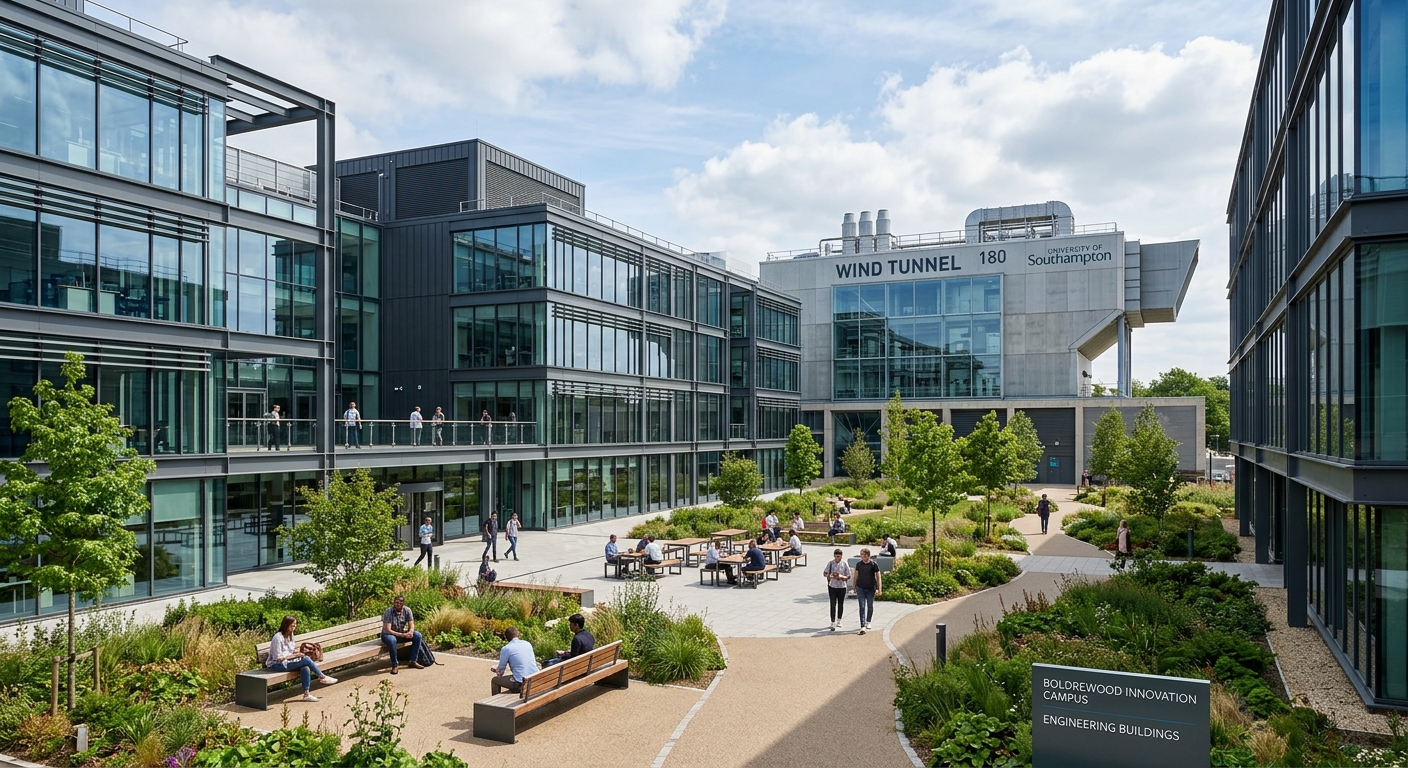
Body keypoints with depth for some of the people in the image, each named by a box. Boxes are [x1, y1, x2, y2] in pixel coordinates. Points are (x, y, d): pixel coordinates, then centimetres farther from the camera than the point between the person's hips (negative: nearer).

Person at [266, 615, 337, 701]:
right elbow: (278, 658, -18)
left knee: (305, 668, -23)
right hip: (277, 665, -8)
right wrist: (294, 655, -15)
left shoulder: (290, 635, 9)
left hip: (287, 661, 8)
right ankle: (322, 677, -8)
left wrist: (296, 652, -3)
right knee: (306, 659, -24)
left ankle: (307, 694, -22)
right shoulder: (278, 638, -18)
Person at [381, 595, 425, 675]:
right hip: (388, 634, -5)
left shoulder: (407, 610, -10)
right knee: (392, 640, -39)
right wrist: (402, 635, -37)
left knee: (418, 635, -17)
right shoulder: (388, 612, -23)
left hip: (402, 633, 5)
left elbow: (411, 625, -11)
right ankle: (395, 665, -24)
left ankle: (413, 661, -9)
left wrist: (410, 632, -35)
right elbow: (388, 630, -28)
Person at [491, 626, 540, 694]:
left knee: (494, 680, 15)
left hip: (521, 683, -6)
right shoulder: (528, 644, 12)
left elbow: (501, 669, 6)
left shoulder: (505, 649, -4)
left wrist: (499, 674, 30)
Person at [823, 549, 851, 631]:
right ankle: (833, 623, -3)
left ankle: (839, 620, 31)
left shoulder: (844, 564, -4)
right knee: (833, 604, -5)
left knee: (840, 604, 13)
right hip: (832, 586, -1)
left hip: (842, 587, 1)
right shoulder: (830, 563, -2)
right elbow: (824, 573, 2)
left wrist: (841, 577, -21)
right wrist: (830, 576, -19)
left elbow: (848, 576, -1)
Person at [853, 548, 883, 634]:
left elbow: (878, 577, -4)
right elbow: (856, 576, 10)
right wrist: (854, 587, 14)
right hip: (860, 588, 1)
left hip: (871, 588, -1)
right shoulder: (859, 564, 0)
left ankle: (868, 622, 37)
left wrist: (879, 589, -8)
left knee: (870, 606, 14)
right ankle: (863, 627, -10)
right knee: (862, 607, -7)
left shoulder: (874, 564, -7)